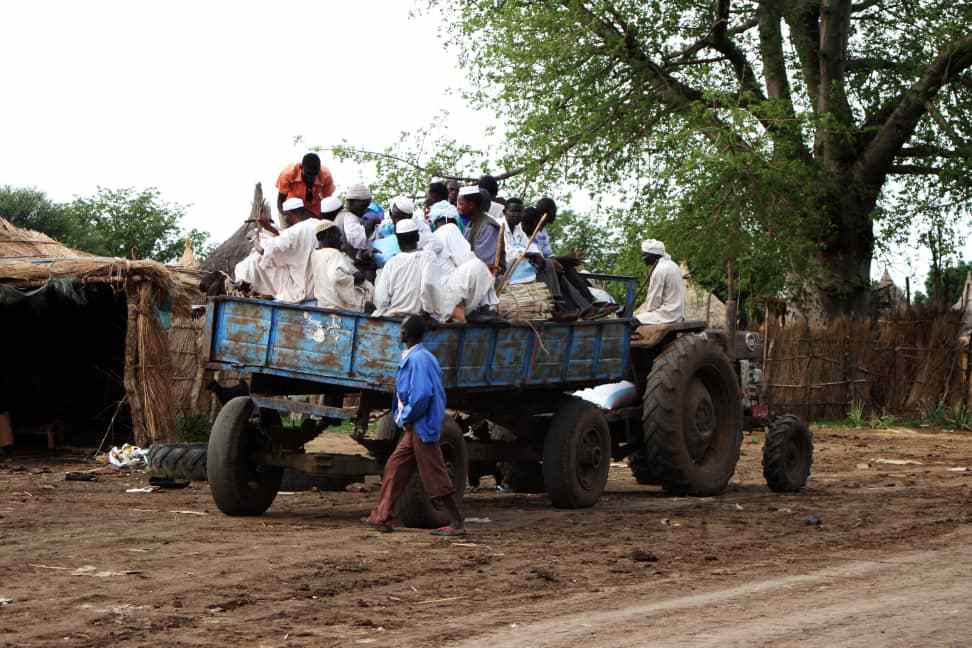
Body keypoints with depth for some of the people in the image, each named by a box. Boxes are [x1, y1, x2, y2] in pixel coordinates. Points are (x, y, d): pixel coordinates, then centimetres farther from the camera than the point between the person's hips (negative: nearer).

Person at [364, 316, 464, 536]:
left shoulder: (419, 359, -18)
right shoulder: (412, 357, 14)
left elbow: (422, 395, -25)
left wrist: (405, 418, -14)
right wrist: (403, 417, 15)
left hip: (422, 427, -10)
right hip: (414, 428, 10)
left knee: (434, 475, -5)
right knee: (394, 468, 12)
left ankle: (457, 523, 0)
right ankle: (381, 518, 17)